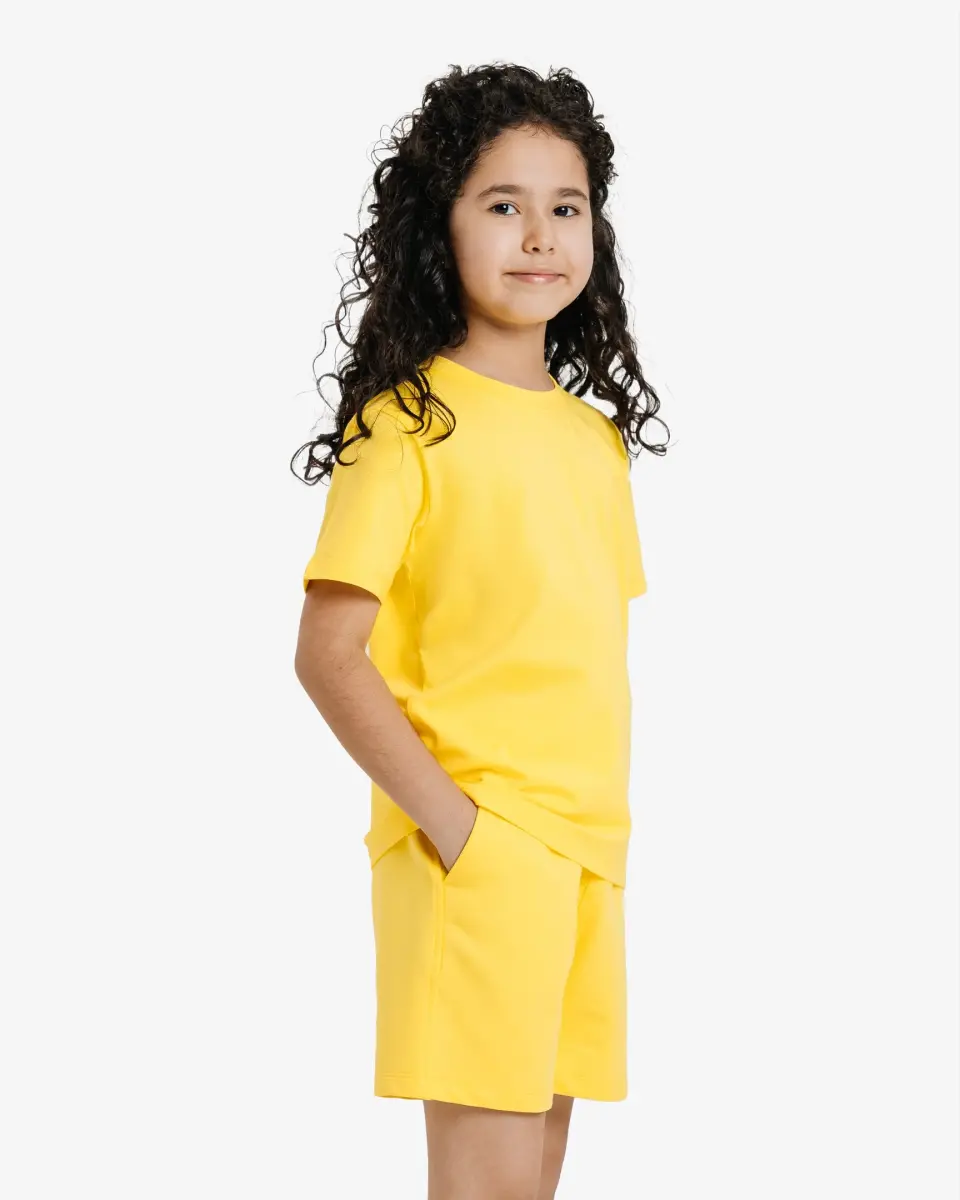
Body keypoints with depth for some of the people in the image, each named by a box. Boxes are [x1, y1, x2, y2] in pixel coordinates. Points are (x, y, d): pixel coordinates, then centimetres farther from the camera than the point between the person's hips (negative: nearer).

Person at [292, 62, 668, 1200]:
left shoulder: (597, 436, 14)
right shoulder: (409, 423, -7)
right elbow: (328, 653, -11)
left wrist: (604, 833, 10)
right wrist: (444, 817, -17)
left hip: (588, 849, 7)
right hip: (475, 846, -7)